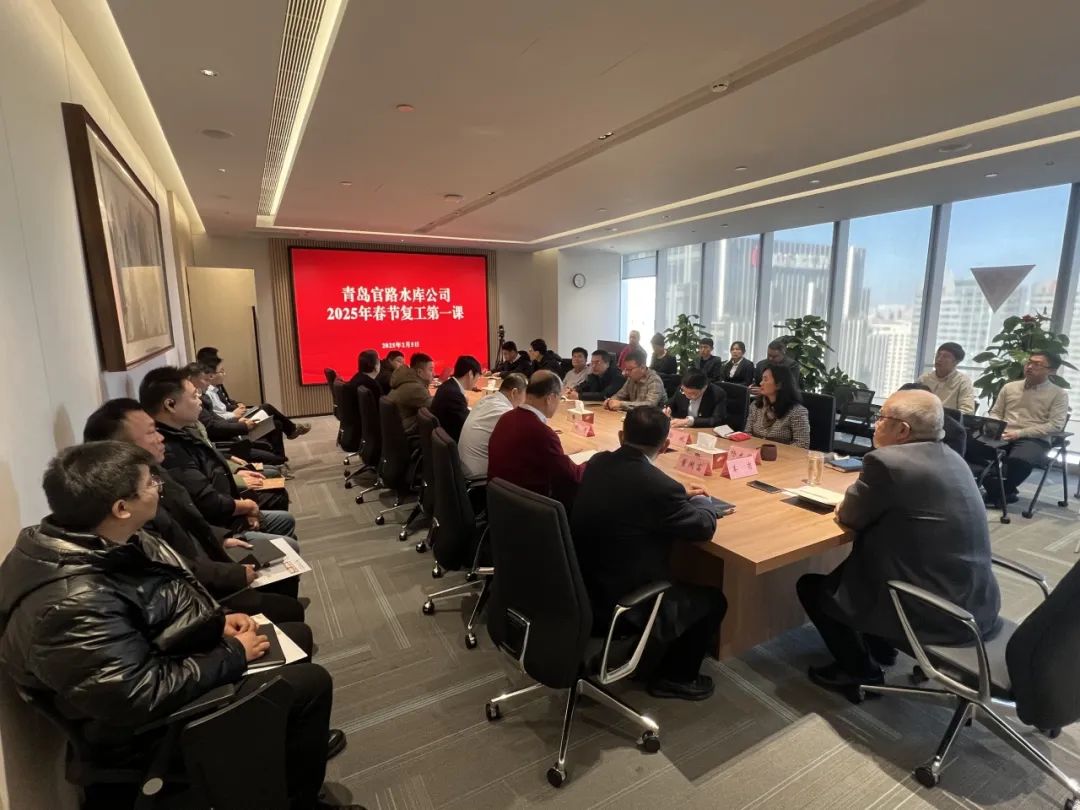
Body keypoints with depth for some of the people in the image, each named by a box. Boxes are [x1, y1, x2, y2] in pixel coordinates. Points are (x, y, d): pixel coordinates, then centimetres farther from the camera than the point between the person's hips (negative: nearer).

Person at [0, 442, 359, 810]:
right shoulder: (75, 604, -35)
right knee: (311, 683, -11)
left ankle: (297, 743, 36)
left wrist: (217, 620, -2)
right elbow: (146, 698, -31)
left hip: (170, 662, 9)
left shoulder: (97, 542, -7)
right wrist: (234, 655, -18)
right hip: (144, 725, -9)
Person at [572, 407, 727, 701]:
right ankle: (674, 677, 29)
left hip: (581, 588, 8)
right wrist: (702, 499, 13)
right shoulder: (660, 486, -26)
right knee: (713, 600, 14)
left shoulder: (597, 463, -4)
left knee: (677, 580, 31)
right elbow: (704, 527, -8)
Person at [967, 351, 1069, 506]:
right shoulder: (1009, 387, 16)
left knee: (1019, 461, -40)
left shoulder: (1059, 394, 5)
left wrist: (1020, 433, -16)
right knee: (968, 446, -26)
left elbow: (1055, 425, -5)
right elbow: (995, 412, 19)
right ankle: (1005, 491, -10)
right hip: (1003, 437, 4)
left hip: (1034, 440, -4)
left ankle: (998, 494, -8)